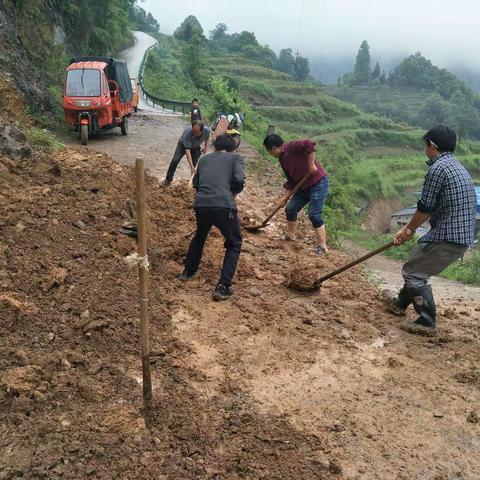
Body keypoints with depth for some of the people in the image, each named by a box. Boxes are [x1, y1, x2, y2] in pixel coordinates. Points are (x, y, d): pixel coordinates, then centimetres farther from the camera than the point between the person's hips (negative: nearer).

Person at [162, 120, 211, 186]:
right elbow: (187, 151, -44)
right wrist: (191, 167, -48)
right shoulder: (188, 133, -43)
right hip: (183, 144, -3)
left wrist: (206, 147, -8)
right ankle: (168, 179, 2)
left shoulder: (207, 130, -32)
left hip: (196, 147, 3)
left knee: (194, 164, -5)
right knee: (175, 160, -15)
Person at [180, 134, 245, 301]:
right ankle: (223, 287, 8)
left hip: (201, 205, 4)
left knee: (200, 236, 34)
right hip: (224, 206, -4)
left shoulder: (204, 158, 24)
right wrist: (232, 192, 15)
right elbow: (239, 180, -4)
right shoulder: (236, 158, 13)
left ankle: (188, 272, 45)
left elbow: (195, 183, 26)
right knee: (234, 244, 17)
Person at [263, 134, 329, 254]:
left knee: (314, 215, -11)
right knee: (290, 209, 12)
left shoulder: (291, 148, -18)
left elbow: (310, 144, -34)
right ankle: (291, 235, 32)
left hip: (318, 183, -9)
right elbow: (291, 181, 13)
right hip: (304, 186, 10)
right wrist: (285, 197, 8)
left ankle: (323, 246, -3)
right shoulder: (283, 160, 10)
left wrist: (311, 164, -28)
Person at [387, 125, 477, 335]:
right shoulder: (457, 167, 17)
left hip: (447, 237, -10)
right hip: (462, 237, 10)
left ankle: (426, 323, 6)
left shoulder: (438, 168, -15)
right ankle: (401, 303, 40)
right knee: (417, 266, 23)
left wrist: (409, 230, 6)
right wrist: (407, 229, 21)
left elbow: (425, 207, -12)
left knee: (413, 272, 1)